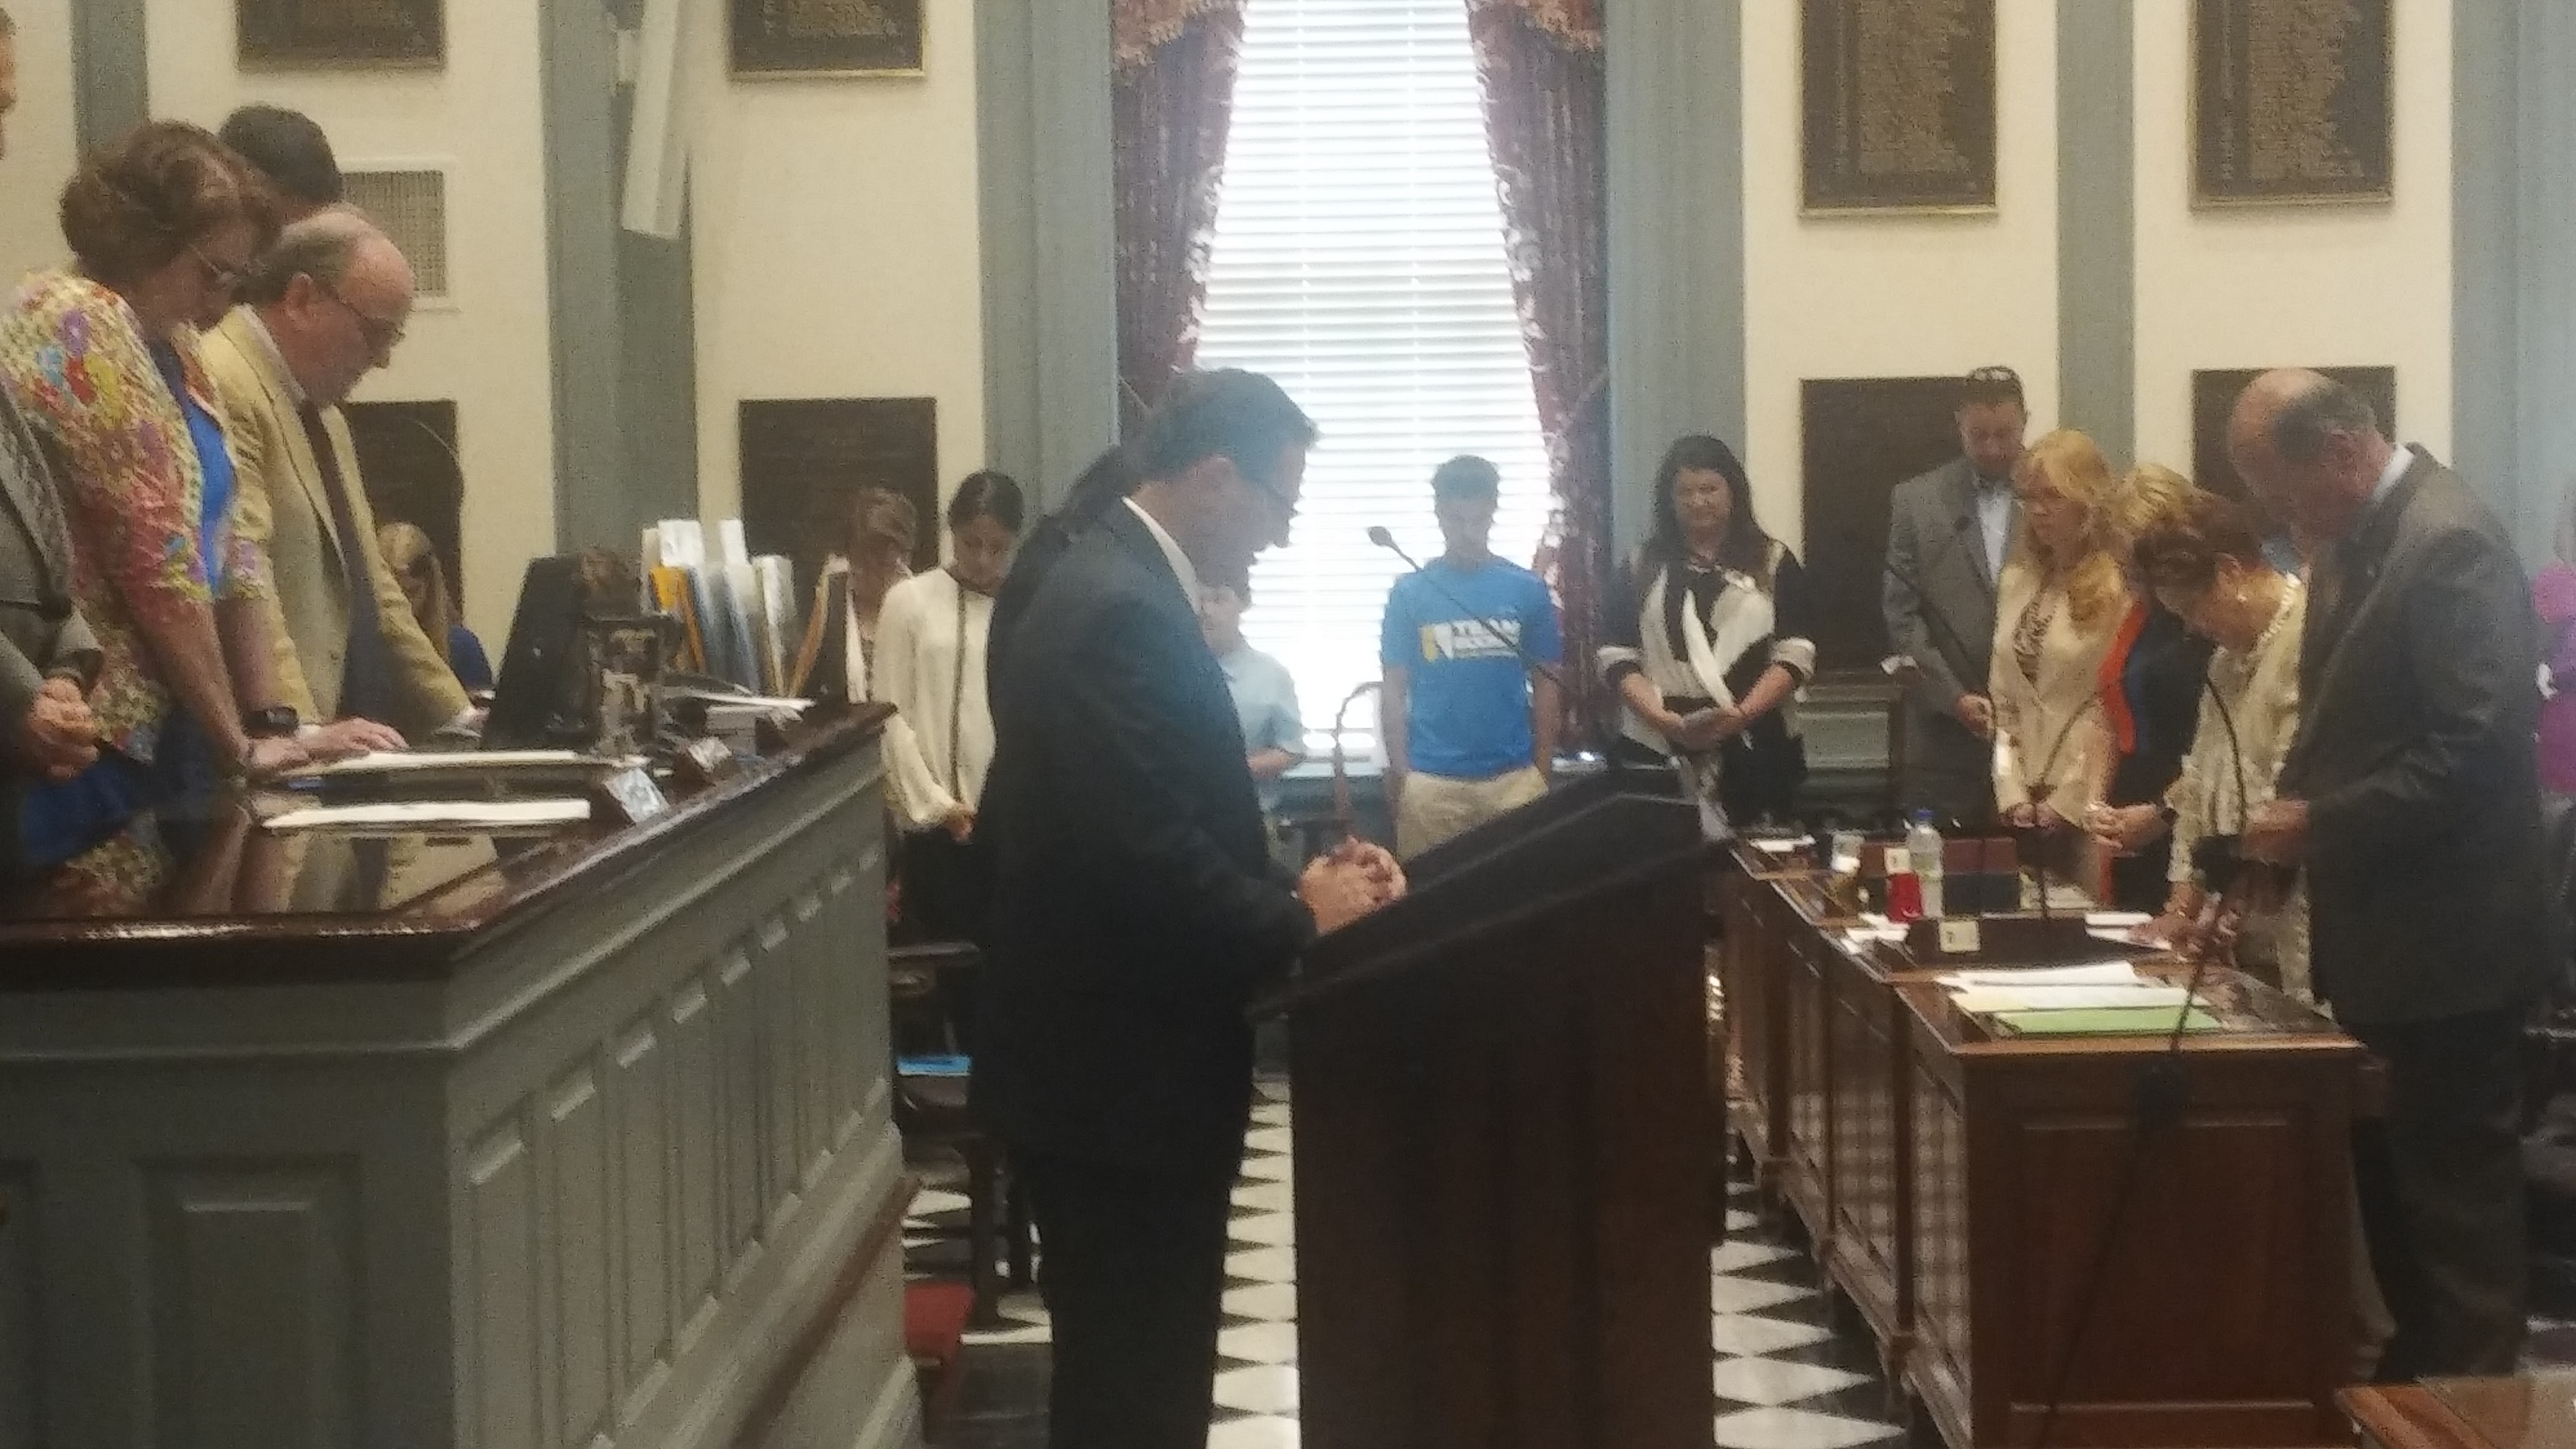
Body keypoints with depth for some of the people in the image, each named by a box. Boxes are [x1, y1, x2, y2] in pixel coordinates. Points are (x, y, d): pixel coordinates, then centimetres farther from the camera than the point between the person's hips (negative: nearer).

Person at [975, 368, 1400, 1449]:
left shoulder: (1115, 583, 12)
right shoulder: (1121, 611, -21)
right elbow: (1150, 860, -28)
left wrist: (1294, 882, 2)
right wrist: (1301, 919, -14)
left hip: (1114, 1060, 10)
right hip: (1121, 1075, -10)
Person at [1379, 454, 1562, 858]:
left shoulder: (1528, 590, 3)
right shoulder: (1409, 593, 2)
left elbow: (1545, 686, 8)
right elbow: (1394, 690, 5)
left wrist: (1543, 772, 5)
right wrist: (1399, 774, -1)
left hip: (1514, 779, 1)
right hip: (1431, 781, -1)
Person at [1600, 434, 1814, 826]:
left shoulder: (1773, 563, 9)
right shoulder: (1642, 568, 11)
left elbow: (1795, 655, 2)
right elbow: (1619, 659, 5)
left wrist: (1743, 714, -14)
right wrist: (1665, 720, -12)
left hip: (1756, 751, 0)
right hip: (1656, 752, 0)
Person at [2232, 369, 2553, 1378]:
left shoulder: (2450, 542, -19)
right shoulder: (2352, 538, 10)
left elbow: (2474, 746, -24)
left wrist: (2320, 824, -20)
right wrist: (2291, 818, 5)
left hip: (2445, 934, -9)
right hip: (2381, 925, 9)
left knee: (2454, 1188, 0)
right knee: (2388, 1172, 15)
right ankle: (2418, 1366, 26)